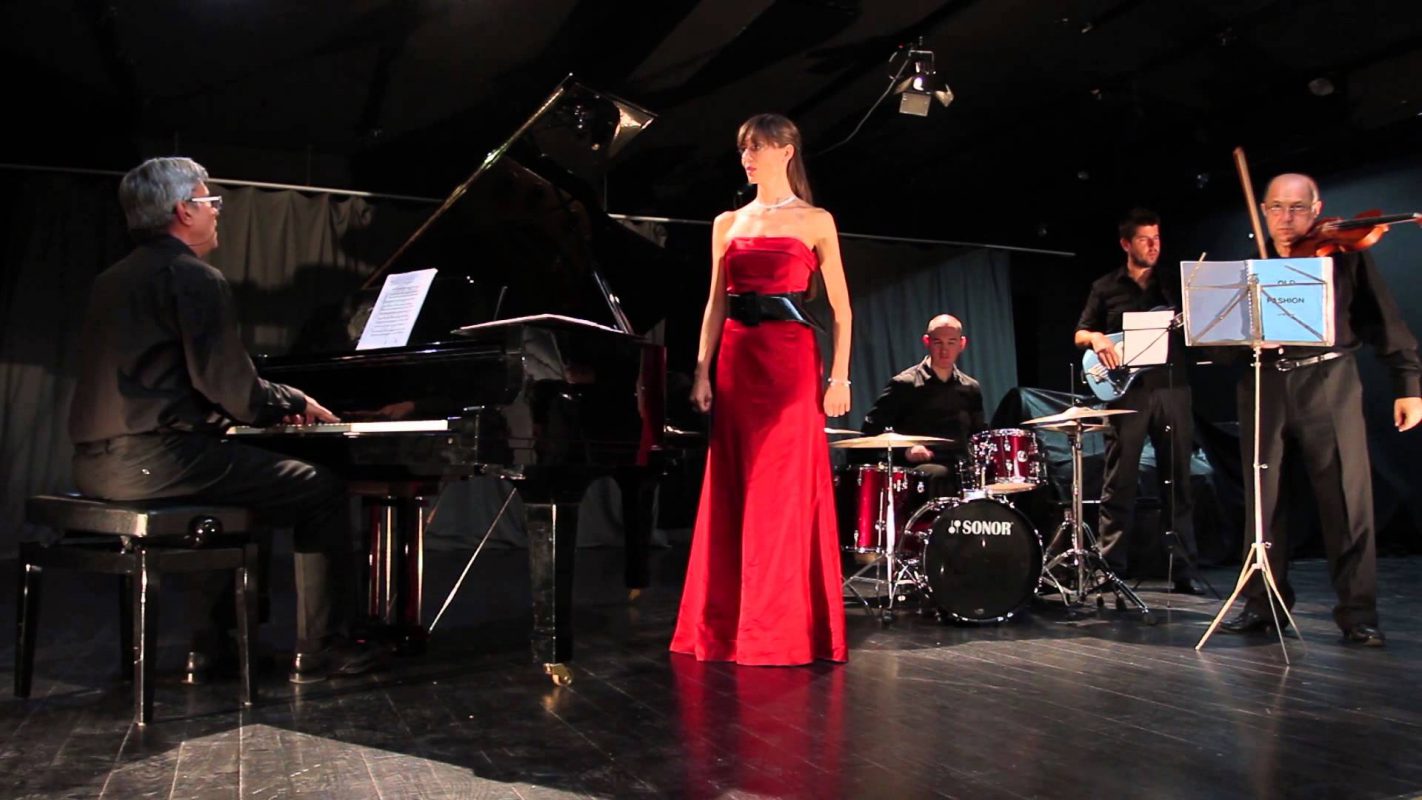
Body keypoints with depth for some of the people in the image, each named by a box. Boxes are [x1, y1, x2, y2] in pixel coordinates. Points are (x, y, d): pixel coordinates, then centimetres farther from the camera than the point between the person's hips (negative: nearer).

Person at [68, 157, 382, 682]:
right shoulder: (196, 277, -10)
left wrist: (276, 406, 22)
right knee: (321, 491, 1)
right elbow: (232, 389, -16)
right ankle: (317, 649, 4)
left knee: (235, 471, 31)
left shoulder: (114, 279, 18)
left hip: (100, 462, 9)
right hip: (158, 459, -9)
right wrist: (296, 403, 3)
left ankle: (211, 640, 28)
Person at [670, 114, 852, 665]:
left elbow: (840, 308, 1)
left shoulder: (816, 222, 4)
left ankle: (786, 629, 6)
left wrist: (839, 377, -7)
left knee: (786, 493, -4)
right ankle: (728, 626, 15)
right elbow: (716, 305, 12)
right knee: (734, 491, 5)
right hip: (737, 361, 4)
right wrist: (702, 372, 3)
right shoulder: (728, 224, 14)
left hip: (792, 361, -4)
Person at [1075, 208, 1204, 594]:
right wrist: (1097, 338, -12)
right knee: (1119, 484, -2)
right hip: (1127, 391, -2)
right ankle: (1112, 569, 2)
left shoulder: (1173, 286, 16)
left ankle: (1184, 569, 8)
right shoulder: (1106, 288, 9)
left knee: (1178, 481, 3)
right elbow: (1080, 334, 9)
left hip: (1171, 389, 3)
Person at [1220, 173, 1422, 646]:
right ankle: (1263, 604, 16)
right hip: (1264, 388, 2)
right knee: (1262, 499, 5)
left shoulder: (1344, 256, 7)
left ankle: (1358, 613, 6)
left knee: (1347, 498, -4)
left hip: (1328, 382, -2)